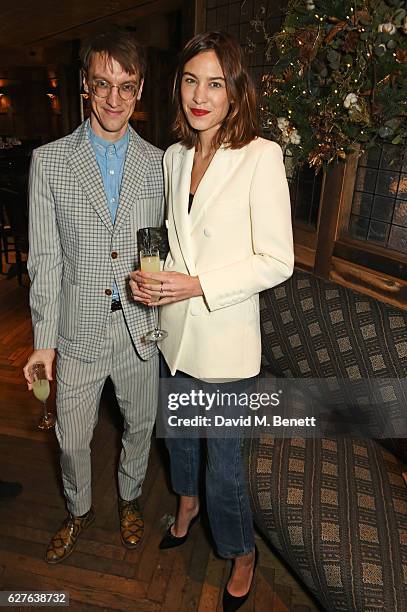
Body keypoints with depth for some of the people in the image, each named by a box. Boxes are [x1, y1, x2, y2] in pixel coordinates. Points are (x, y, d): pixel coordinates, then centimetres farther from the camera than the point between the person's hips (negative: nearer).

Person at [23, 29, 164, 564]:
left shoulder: (158, 164, 1)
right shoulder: (49, 161, -5)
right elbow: (45, 259, -5)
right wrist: (44, 340, -6)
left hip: (142, 327, 2)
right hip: (80, 330, -1)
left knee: (140, 425, 20)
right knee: (72, 438, 15)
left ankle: (130, 498, 50)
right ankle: (79, 511, 46)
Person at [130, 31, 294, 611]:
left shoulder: (261, 155, -13)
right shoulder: (175, 156, 6)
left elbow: (277, 261, -15)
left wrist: (197, 284, -22)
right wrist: (152, 276, -3)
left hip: (225, 333, -6)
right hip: (176, 328, 6)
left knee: (224, 458, 8)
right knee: (178, 428, 25)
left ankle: (241, 552, 39)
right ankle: (188, 502, 57)